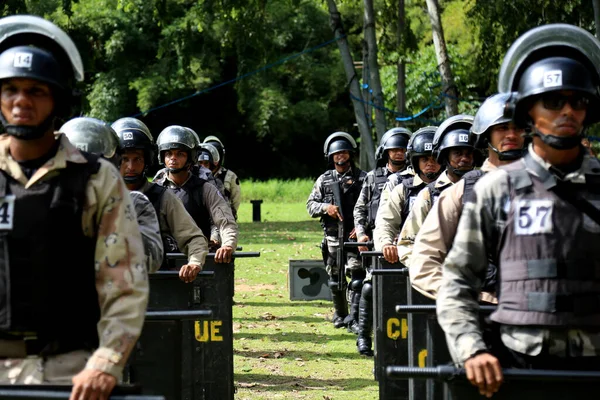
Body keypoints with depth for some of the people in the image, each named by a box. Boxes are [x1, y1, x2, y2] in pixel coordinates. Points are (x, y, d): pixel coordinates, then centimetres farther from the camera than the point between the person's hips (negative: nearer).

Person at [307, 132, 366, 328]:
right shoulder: (324, 180, 12)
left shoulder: (362, 178, 4)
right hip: (333, 237, 3)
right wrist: (325, 207, -10)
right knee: (335, 279, 9)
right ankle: (340, 315, 22)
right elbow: (310, 205, 10)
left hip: (355, 234, -3)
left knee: (356, 273, -15)